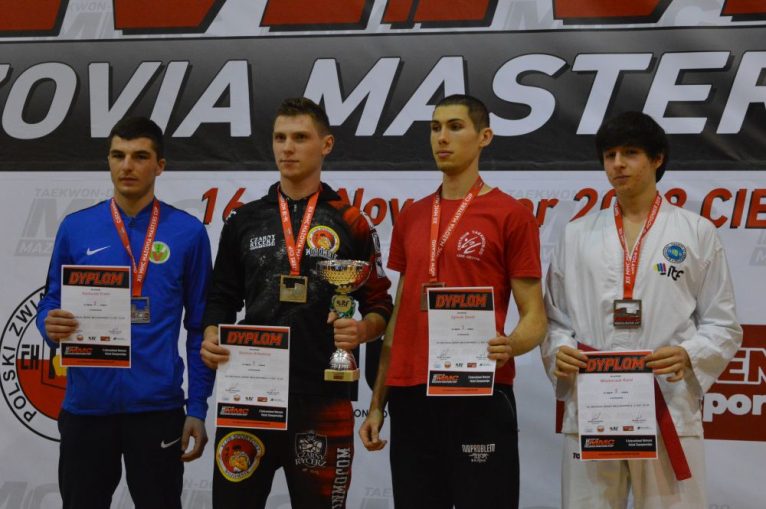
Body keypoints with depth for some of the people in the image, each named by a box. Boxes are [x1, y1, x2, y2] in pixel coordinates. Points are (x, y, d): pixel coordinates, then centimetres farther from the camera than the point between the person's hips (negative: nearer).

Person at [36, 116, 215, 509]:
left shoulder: (188, 232, 0)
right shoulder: (76, 228, 4)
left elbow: (200, 327, 2)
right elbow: (50, 305, 9)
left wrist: (198, 408, -2)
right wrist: (52, 326, -15)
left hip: (157, 406, -2)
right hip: (86, 404, 2)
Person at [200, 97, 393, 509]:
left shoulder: (350, 223, 4)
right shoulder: (244, 221, 11)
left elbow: (379, 306, 5)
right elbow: (223, 299, 14)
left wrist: (361, 330, -17)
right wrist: (211, 338, -6)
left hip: (323, 398, -2)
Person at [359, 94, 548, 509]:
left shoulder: (510, 214, -3)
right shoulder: (411, 217, 14)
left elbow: (534, 316, -3)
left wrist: (511, 345, -26)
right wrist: (377, 403, 14)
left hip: (480, 396, -5)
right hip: (409, 396, 5)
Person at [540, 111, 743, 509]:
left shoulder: (697, 233, 7)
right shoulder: (577, 235, 13)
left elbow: (723, 326, 5)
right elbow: (554, 318, 13)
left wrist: (689, 355, -13)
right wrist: (559, 351, -8)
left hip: (668, 412, -2)